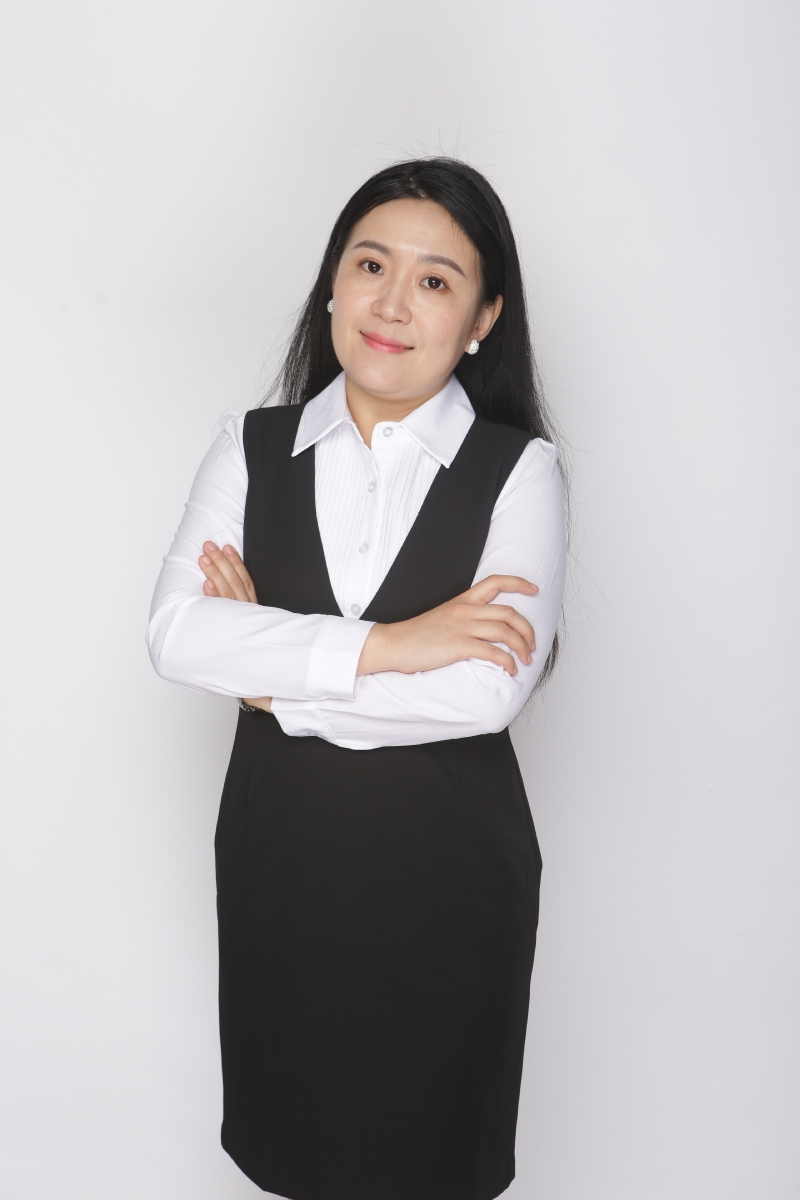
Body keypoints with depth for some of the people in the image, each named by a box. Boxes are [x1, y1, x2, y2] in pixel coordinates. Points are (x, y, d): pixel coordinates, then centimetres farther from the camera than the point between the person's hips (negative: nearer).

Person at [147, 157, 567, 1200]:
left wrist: (276, 675, -16)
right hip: (280, 850, 3)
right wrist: (384, 646, -23)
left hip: (449, 866, -2)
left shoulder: (519, 470, -9)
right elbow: (174, 634, -15)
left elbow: (490, 691, -21)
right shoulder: (252, 449, -1)